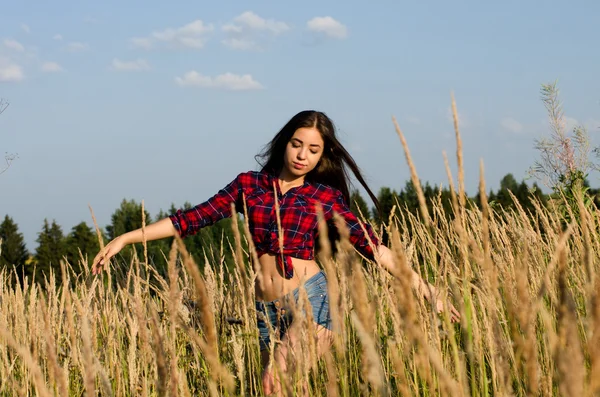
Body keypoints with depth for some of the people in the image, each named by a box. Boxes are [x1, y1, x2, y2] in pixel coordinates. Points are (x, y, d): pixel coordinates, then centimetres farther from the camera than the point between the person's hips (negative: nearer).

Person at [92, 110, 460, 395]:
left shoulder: (326, 196, 2)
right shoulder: (250, 185, 8)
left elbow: (371, 245, 0)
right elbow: (193, 219, 7)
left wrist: (426, 289, -7)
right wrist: (126, 238, 4)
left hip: (312, 298, -3)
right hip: (267, 309, 4)